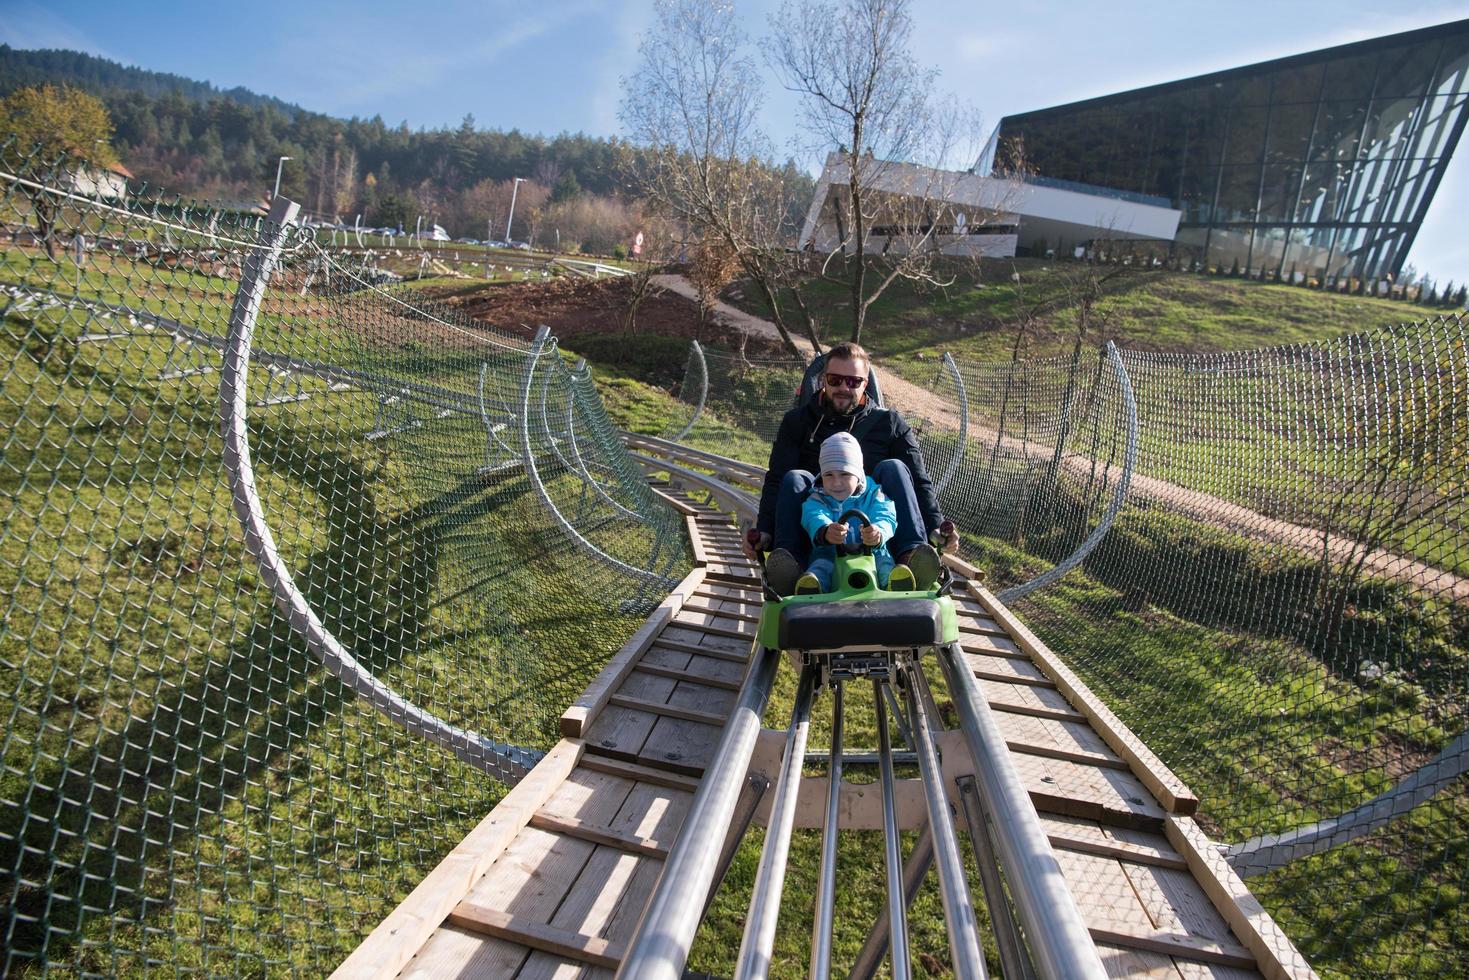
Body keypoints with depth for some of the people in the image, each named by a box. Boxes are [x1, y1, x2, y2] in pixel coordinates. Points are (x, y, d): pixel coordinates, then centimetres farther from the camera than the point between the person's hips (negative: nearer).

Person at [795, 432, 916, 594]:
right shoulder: (817, 500, 12)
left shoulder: (874, 495, 12)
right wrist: (825, 532, -40)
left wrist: (878, 533, -37)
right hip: (829, 555, 0)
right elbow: (814, 519, -12)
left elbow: (885, 518, -8)